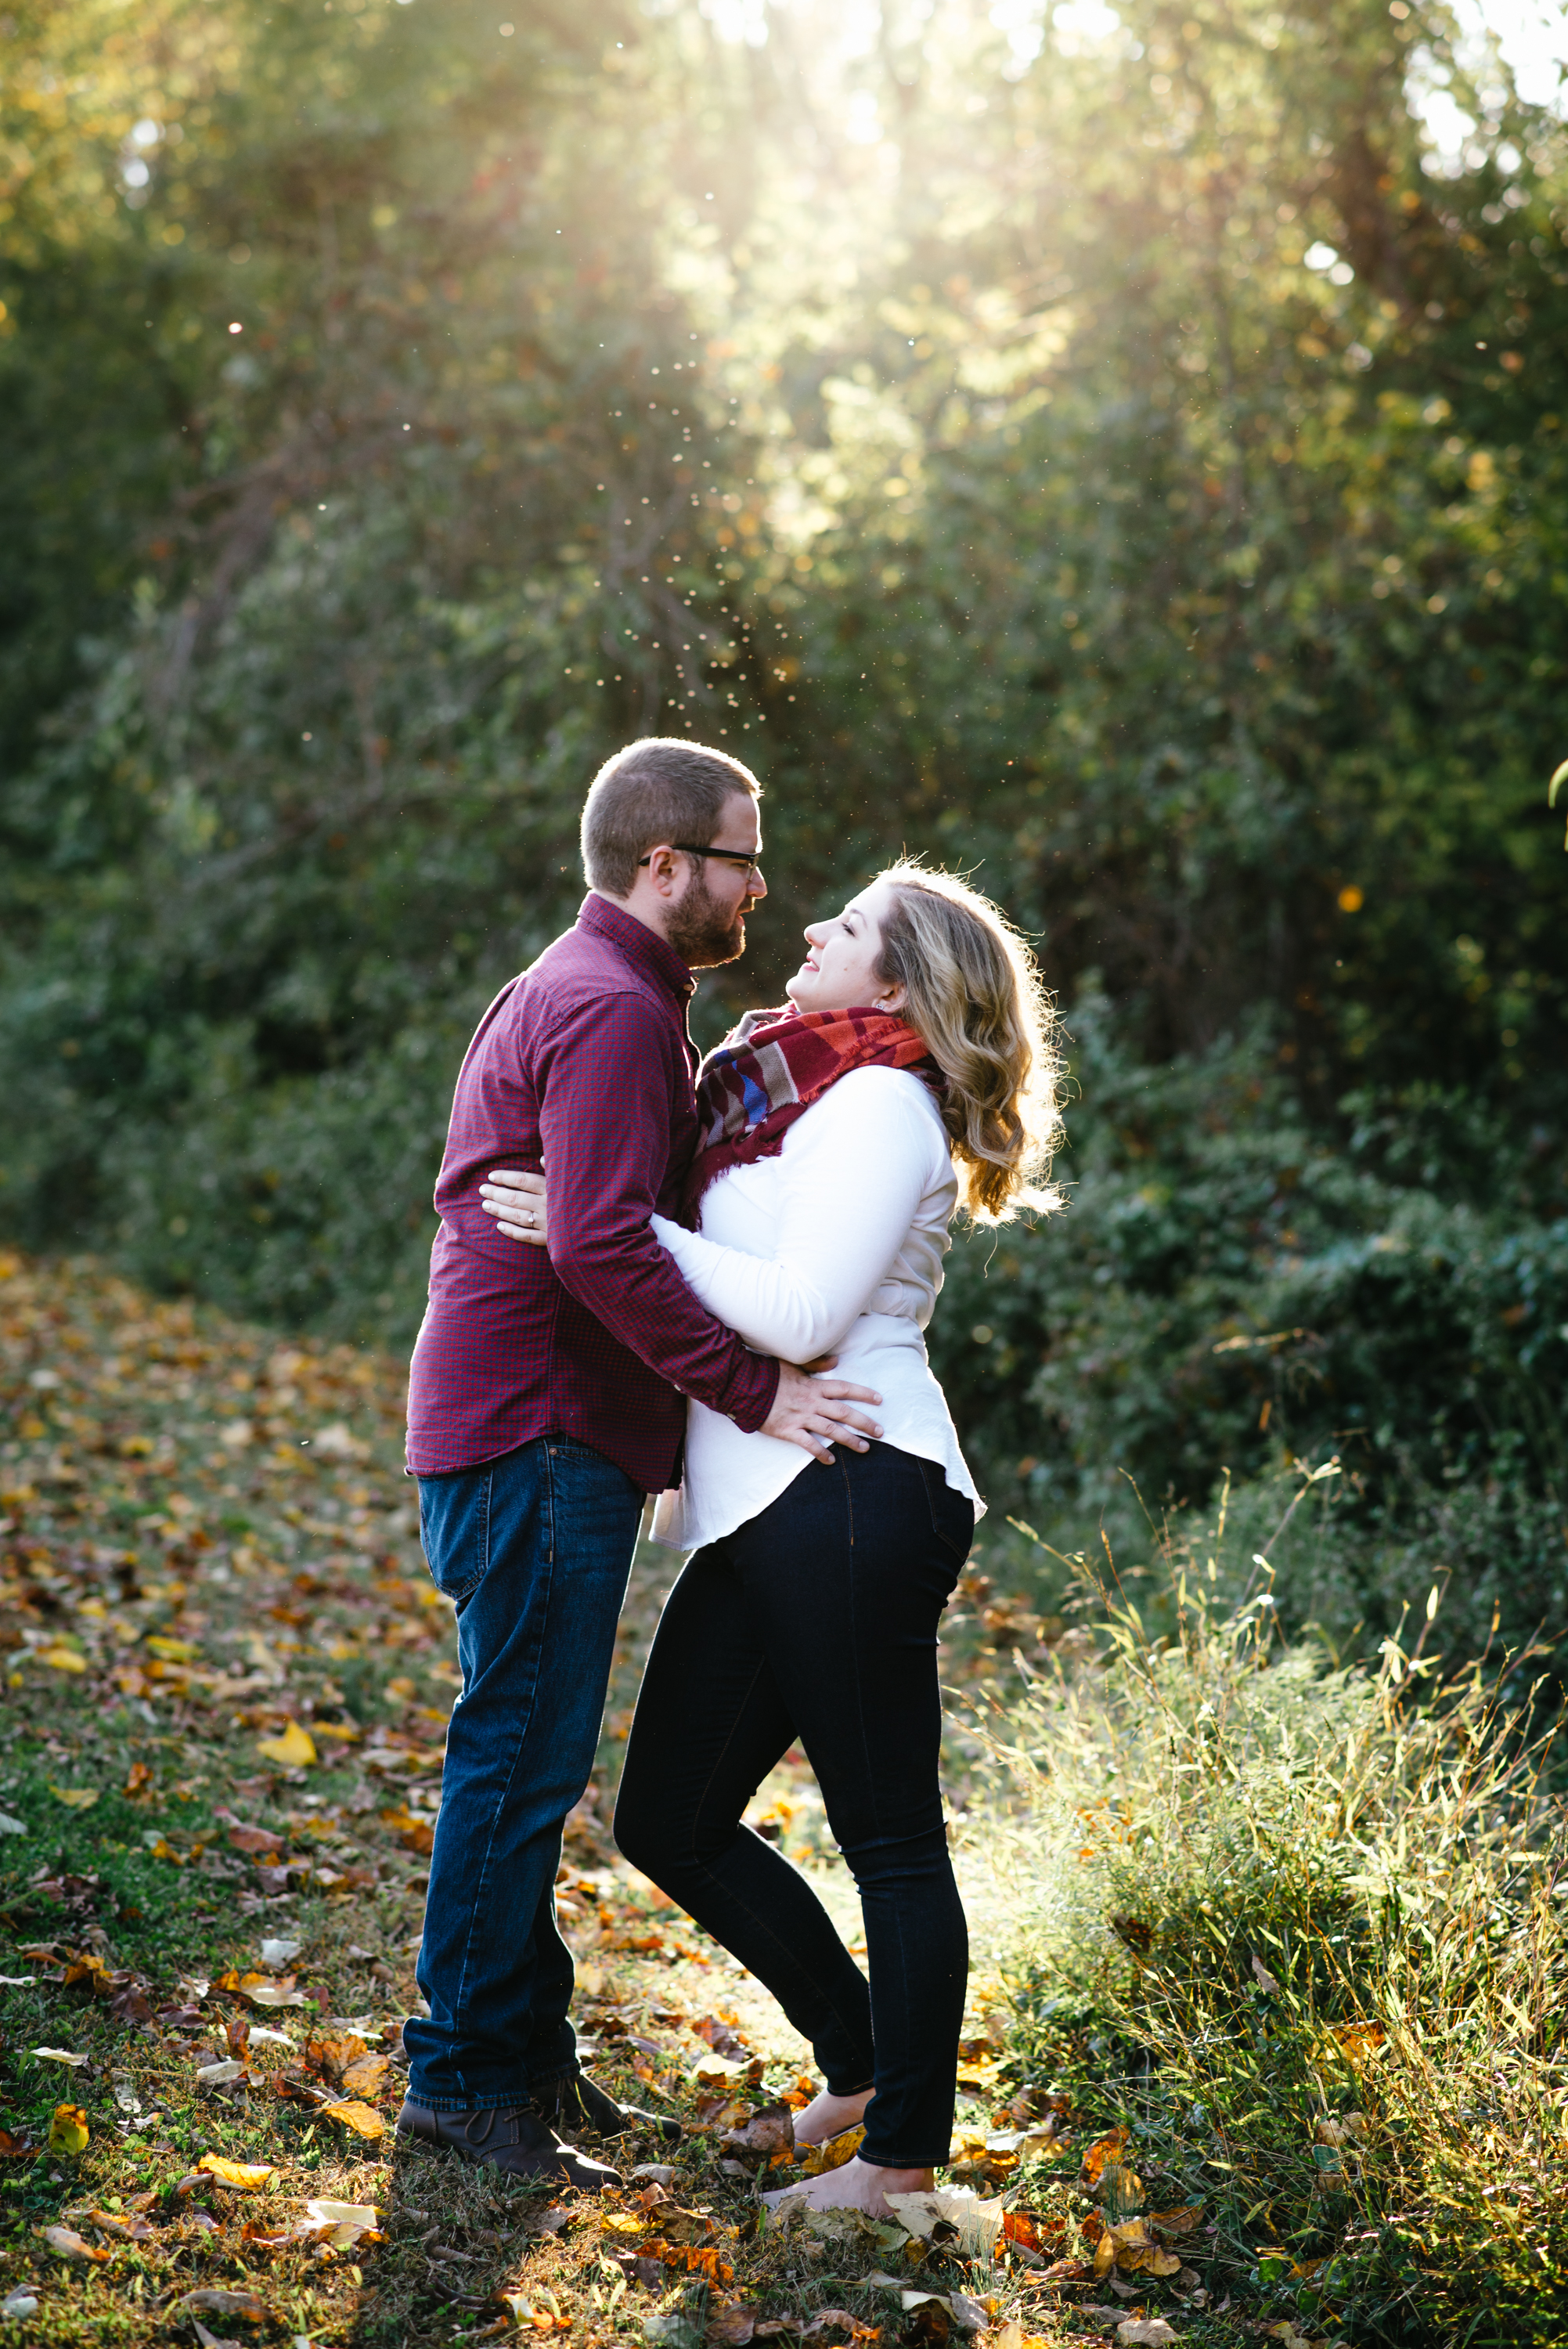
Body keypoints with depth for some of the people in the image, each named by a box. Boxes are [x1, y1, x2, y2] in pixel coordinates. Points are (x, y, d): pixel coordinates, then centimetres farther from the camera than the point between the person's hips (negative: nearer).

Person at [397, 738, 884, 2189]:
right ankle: (465, 2080, 3)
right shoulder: (614, 1009, -15)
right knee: (523, 1757, -5)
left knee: (530, 1756, 16)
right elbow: (603, 1244, -25)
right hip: (539, 1437, -11)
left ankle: (526, 2051, 25)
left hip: (552, 1439, 11)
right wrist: (752, 1389, -22)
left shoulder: (575, 990, 20)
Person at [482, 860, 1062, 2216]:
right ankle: (861, 2062, 27)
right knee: (672, 1824, 13)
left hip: (852, 1494, -10)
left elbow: (802, 1314, -17)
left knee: (889, 1838, 0)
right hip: (757, 1510, 10)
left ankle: (904, 2158, 10)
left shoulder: (883, 1102, -8)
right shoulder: (791, 1094, 21)